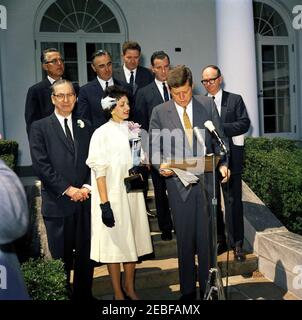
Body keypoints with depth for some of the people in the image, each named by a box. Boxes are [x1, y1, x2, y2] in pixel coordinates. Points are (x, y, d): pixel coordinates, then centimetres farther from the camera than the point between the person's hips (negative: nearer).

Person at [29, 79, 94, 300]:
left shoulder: (85, 126, 13)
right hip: (58, 203, -3)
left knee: (86, 255, 10)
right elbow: (41, 165, -7)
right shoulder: (40, 127, 2)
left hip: (85, 200, 3)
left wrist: (87, 186, -6)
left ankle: (84, 294, 25)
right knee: (60, 257, 7)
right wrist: (68, 189, -11)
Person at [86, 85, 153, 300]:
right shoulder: (102, 133, -8)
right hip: (113, 196, -5)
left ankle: (130, 288, 28)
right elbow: (99, 171, -12)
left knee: (133, 240, 12)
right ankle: (118, 292, 19)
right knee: (115, 242, 4)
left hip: (133, 194, 5)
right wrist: (104, 204, -17)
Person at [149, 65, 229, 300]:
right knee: (185, 240, 9)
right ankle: (188, 291, 24)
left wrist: (222, 164, -8)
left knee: (207, 237, 7)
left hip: (206, 181, 1)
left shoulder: (208, 105, 5)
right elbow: (154, 148, 2)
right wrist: (161, 164, -18)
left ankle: (208, 289, 24)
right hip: (179, 183, -1)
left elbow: (219, 140, 7)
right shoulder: (159, 113, 1)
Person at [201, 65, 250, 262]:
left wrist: (219, 127, -16)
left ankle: (237, 244, 9)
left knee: (233, 200, -2)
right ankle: (219, 240, 24)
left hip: (230, 158, -2)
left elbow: (244, 124, -5)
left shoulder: (235, 99, 5)